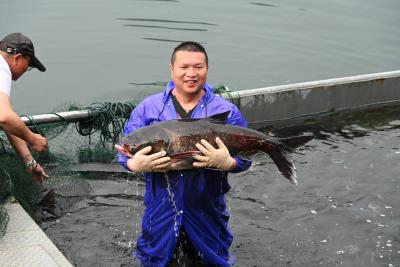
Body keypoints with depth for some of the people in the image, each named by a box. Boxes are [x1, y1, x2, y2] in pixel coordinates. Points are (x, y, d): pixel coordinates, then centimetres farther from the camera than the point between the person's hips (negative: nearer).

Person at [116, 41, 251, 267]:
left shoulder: (227, 111, -7)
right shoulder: (147, 108, -4)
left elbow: (245, 156, -8)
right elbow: (124, 151, -4)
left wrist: (227, 163, -31)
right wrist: (135, 164, -27)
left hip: (207, 208, 0)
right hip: (161, 207, 1)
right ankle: (173, 243, 50)